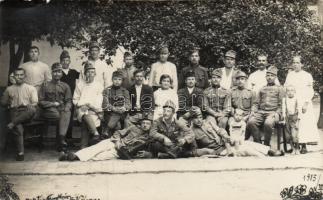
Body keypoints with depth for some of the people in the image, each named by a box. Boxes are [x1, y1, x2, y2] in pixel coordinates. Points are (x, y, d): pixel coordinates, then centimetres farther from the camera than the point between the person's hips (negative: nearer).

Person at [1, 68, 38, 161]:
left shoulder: (31, 88, 14)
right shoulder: (9, 89, 20)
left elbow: (35, 103, 3)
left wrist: (30, 105, -18)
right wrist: (10, 103, 6)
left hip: (26, 112, 0)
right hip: (15, 112, 1)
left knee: (32, 110, -40)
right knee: (18, 128, -31)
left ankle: (12, 123, -35)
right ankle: (20, 152, -30)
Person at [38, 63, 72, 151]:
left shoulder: (65, 86, 20)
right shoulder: (45, 85, 14)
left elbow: (69, 101, 11)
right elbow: (41, 101, 6)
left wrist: (66, 108, -12)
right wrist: (53, 104, -7)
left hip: (62, 109, 1)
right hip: (48, 110, -1)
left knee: (67, 113, -34)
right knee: (57, 114, -35)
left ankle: (61, 139, -44)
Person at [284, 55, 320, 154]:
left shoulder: (307, 76, 5)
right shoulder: (290, 75, 14)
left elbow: (310, 91, 1)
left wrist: (306, 103, -11)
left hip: (303, 104, -2)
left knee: (304, 123, -8)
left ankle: (304, 146, -5)